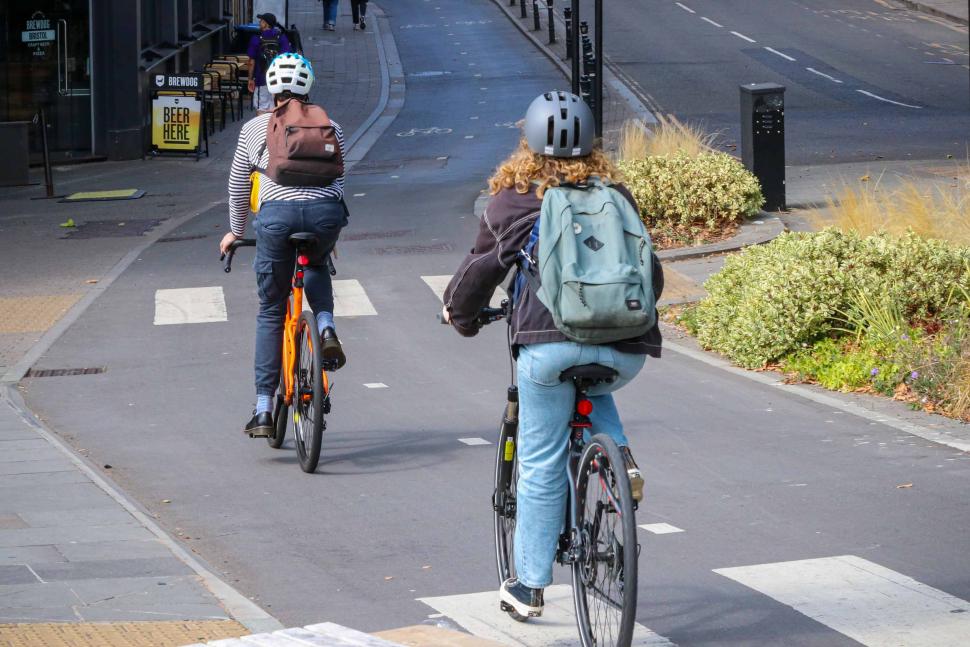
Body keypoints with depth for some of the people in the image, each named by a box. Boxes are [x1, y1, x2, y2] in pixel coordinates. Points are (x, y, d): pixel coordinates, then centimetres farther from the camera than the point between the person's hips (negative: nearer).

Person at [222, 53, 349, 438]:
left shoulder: (255, 128, 19)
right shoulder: (329, 127, 21)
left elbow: (238, 184, 25)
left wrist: (235, 231, 38)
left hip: (277, 214, -1)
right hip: (325, 211, 1)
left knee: (271, 312, 11)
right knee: (316, 267, 37)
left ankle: (263, 410, 6)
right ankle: (326, 328, 7)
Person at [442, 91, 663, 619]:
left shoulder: (512, 198, 9)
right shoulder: (616, 195, 18)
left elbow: (483, 267, 15)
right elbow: (650, 271, 24)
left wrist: (458, 313, 34)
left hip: (549, 342, -3)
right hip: (625, 348, 3)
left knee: (541, 466, 8)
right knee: (593, 390, 38)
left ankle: (530, 586, 14)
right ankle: (619, 457, 10)